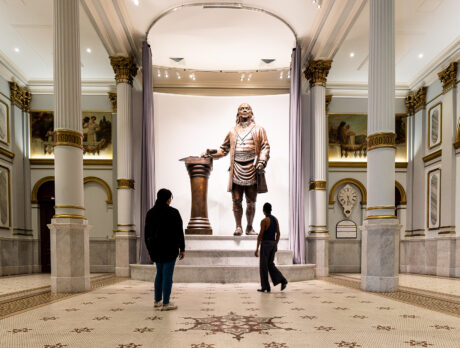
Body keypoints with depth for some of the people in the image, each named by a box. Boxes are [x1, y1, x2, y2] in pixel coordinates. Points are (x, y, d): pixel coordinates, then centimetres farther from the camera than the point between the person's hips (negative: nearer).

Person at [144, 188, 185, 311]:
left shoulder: (150, 213, 6)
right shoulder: (173, 212, -10)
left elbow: (147, 234, 9)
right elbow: (179, 232, -9)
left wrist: (150, 250, 16)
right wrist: (182, 249, -1)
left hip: (155, 248, 6)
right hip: (169, 248, -6)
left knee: (160, 273, 18)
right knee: (168, 275, 0)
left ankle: (157, 301, 24)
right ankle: (165, 304, 4)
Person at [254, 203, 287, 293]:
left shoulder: (264, 221, -15)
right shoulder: (275, 219, 9)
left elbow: (260, 235, -17)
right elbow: (278, 234, 13)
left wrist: (257, 249, -13)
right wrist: (276, 245, 22)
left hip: (265, 244, -7)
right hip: (273, 244, 7)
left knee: (263, 266, 3)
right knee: (270, 264, 16)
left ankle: (265, 287, 7)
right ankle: (282, 281, 1)